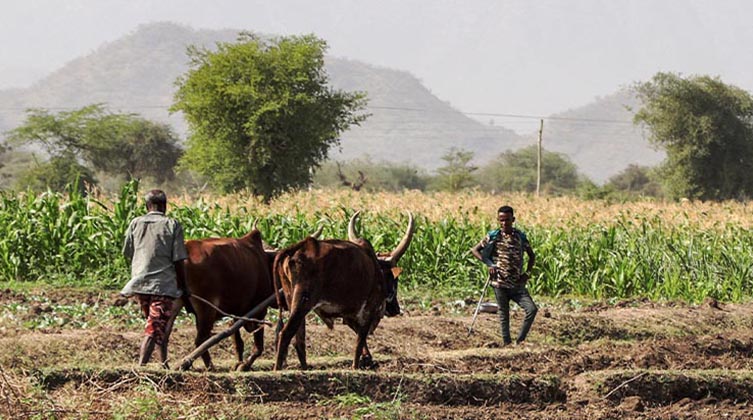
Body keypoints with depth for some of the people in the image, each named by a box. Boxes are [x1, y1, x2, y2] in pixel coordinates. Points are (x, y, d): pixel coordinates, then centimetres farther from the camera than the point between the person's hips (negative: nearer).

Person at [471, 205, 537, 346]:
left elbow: (532, 256, 18)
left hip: (517, 284, 2)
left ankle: (520, 341, -1)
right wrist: (489, 264, -10)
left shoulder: (520, 237, 6)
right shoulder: (493, 236, -1)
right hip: (500, 283, -2)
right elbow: (474, 250, 2)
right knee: (504, 315, 2)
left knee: (532, 309, -13)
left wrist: (527, 273, 3)